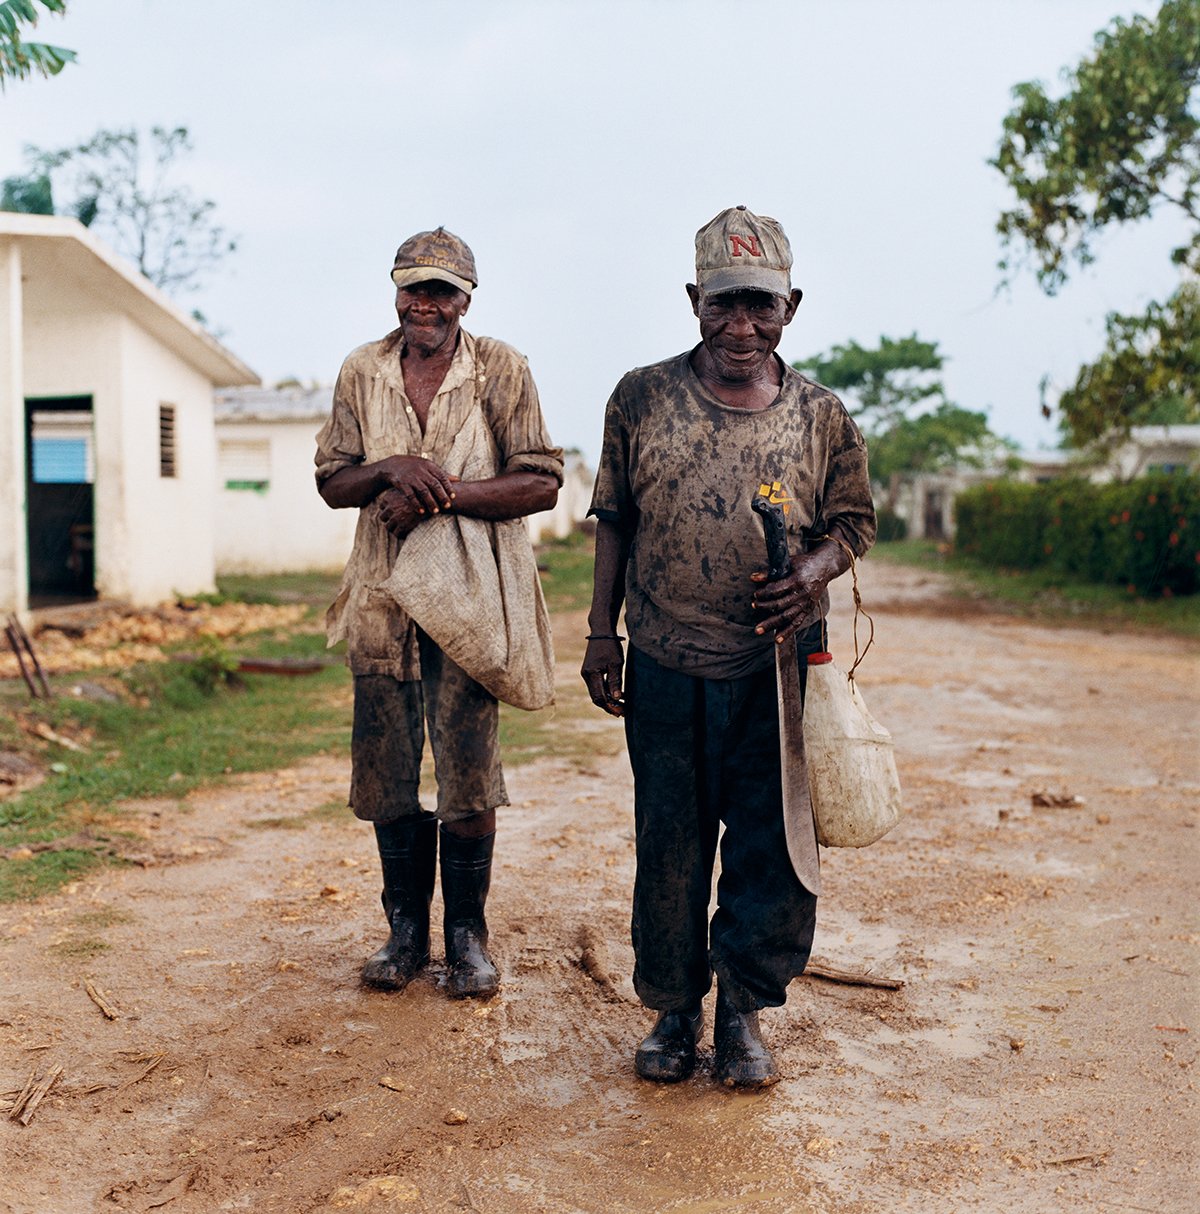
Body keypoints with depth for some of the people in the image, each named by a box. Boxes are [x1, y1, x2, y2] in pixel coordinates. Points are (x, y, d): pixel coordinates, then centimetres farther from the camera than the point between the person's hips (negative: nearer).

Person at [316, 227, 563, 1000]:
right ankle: (406, 929, 25)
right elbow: (332, 482, 8)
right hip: (383, 599, 3)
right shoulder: (362, 372, 7)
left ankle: (468, 934, 18)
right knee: (386, 776, 8)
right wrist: (392, 468, -14)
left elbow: (542, 483, -8)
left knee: (469, 780, 1)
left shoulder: (501, 370, -2)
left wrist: (441, 494, -19)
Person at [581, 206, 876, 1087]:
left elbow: (854, 519, 9)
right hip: (665, 664, 0)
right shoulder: (642, 398, 1)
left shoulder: (823, 415, 1)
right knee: (668, 846, 9)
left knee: (774, 847, 5)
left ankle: (744, 1013, 23)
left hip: (781, 665, 0)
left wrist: (813, 570, -13)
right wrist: (602, 634, 3)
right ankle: (674, 1010, 26)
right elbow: (614, 519, 7)